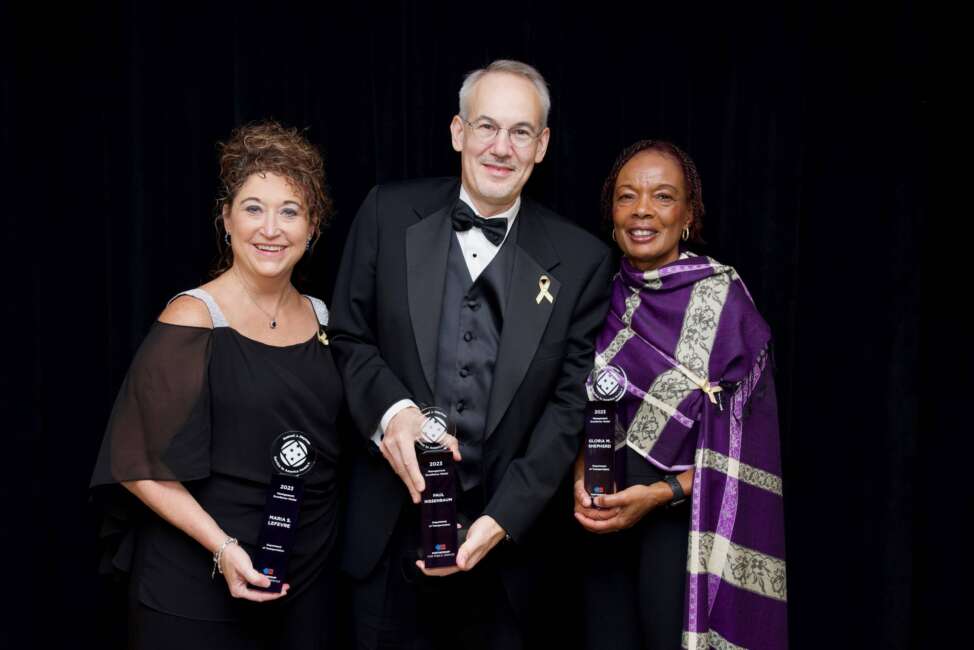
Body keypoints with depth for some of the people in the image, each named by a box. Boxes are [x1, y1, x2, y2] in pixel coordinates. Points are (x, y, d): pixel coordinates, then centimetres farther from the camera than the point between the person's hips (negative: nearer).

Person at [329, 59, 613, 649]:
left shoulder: (581, 260, -3)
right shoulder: (389, 214, -2)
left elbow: (571, 402, -4)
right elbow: (349, 339, 3)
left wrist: (502, 519, -13)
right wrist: (392, 411, -18)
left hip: (504, 532, 0)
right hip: (391, 529, 0)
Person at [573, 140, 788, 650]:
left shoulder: (721, 297, -9)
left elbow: (740, 440, -11)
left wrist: (660, 493, -20)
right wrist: (581, 480, -6)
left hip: (683, 521, -4)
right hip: (607, 520, 5)